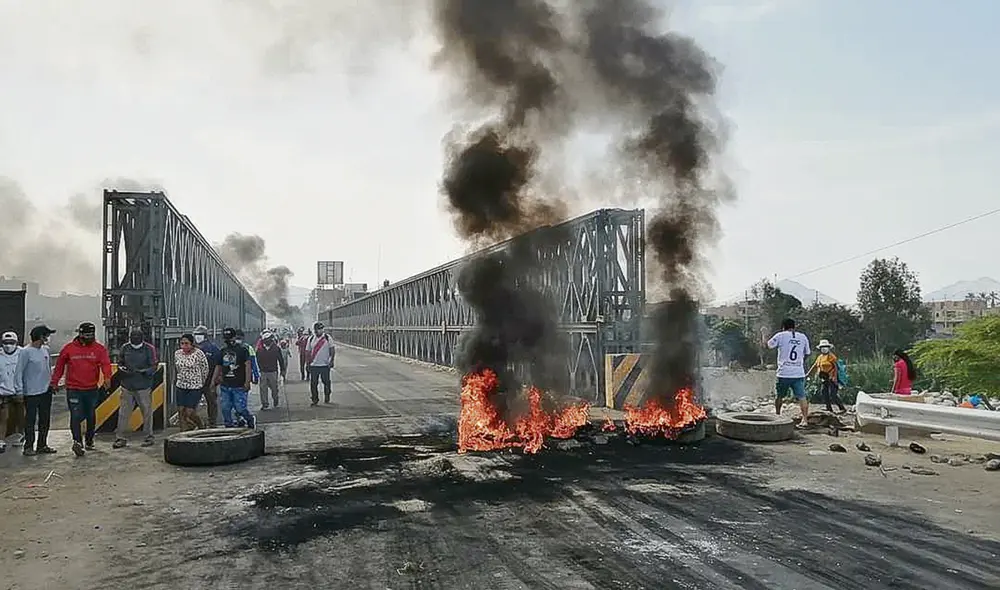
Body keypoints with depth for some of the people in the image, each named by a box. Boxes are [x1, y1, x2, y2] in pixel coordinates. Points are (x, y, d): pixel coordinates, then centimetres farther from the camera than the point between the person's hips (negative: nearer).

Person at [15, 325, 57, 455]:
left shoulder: (45, 349, 8)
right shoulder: (26, 352, -12)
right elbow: (19, 372, -13)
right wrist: (20, 390, -17)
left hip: (46, 391, 7)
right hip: (31, 392, -7)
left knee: (45, 420, 11)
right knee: (30, 420, -2)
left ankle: (42, 445, 20)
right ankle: (28, 446, 6)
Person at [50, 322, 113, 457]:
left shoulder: (99, 348, 0)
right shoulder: (69, 348, -1)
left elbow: (105, 363, -12)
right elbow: (59, 365, 8)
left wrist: (107, 377, -29)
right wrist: (54, 382, 8)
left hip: (92, 389, 2)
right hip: (74, 390, -2)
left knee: (91, 416, 13)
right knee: (76, 416, -12)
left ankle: (89, 441, 27)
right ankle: (77, 441, -19)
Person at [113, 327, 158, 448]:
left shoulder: (149, 349, -3)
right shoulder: (125, 348, 7)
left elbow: (154, 366, -4)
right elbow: (120, 364, 15)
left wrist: (142, 371, -20)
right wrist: (123, 369, -7)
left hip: (144, 387, -3)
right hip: (127, 386, 3)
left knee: (147, 412, 4)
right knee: (123, 412, 2)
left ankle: (149, 436, 15)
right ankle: (120, 438, 9)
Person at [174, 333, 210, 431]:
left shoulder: (198, 353, -13)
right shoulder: (177, 353, 3)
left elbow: (205, 370, -3)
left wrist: (200, 383, 7)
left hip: (195, 387, -5)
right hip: (180, 386, 5)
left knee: (190, 412, -8)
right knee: (181, 410, 2)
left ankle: (201, 427, 17)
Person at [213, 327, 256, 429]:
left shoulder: (242, 349, -5)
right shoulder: (223, 351, 13)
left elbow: (247, 365, -10)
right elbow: (218, 367, 20)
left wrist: (247, 382, -17)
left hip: (239, 386, -6)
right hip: (225, 386, 6)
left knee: (240, 408, -5)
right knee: (225, 409, 6)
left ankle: (251, 419, 22)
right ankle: (229, 427, 18)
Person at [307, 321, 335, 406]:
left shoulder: (327, 338, -2)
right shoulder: (311, 339, 4)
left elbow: (332, 350, 1)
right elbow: (307, 351, 9)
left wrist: (331, 360, -8)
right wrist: (309, 362, 1)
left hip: (325, 365, -2)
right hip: (313, 366, 2)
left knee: (326, 382, 6)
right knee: (313, 383, 3)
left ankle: (327, 398, 23)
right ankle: (315, 399, 13)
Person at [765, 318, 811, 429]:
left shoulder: (780, 336, -3)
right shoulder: (803, 337, 9)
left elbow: (767, 345, 5)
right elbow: (807, 353, 17)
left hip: (784, 373, -2)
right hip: (799, 373, 2)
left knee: (779, 396, 15)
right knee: (802, 397, -3)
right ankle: (805, 419, -12)